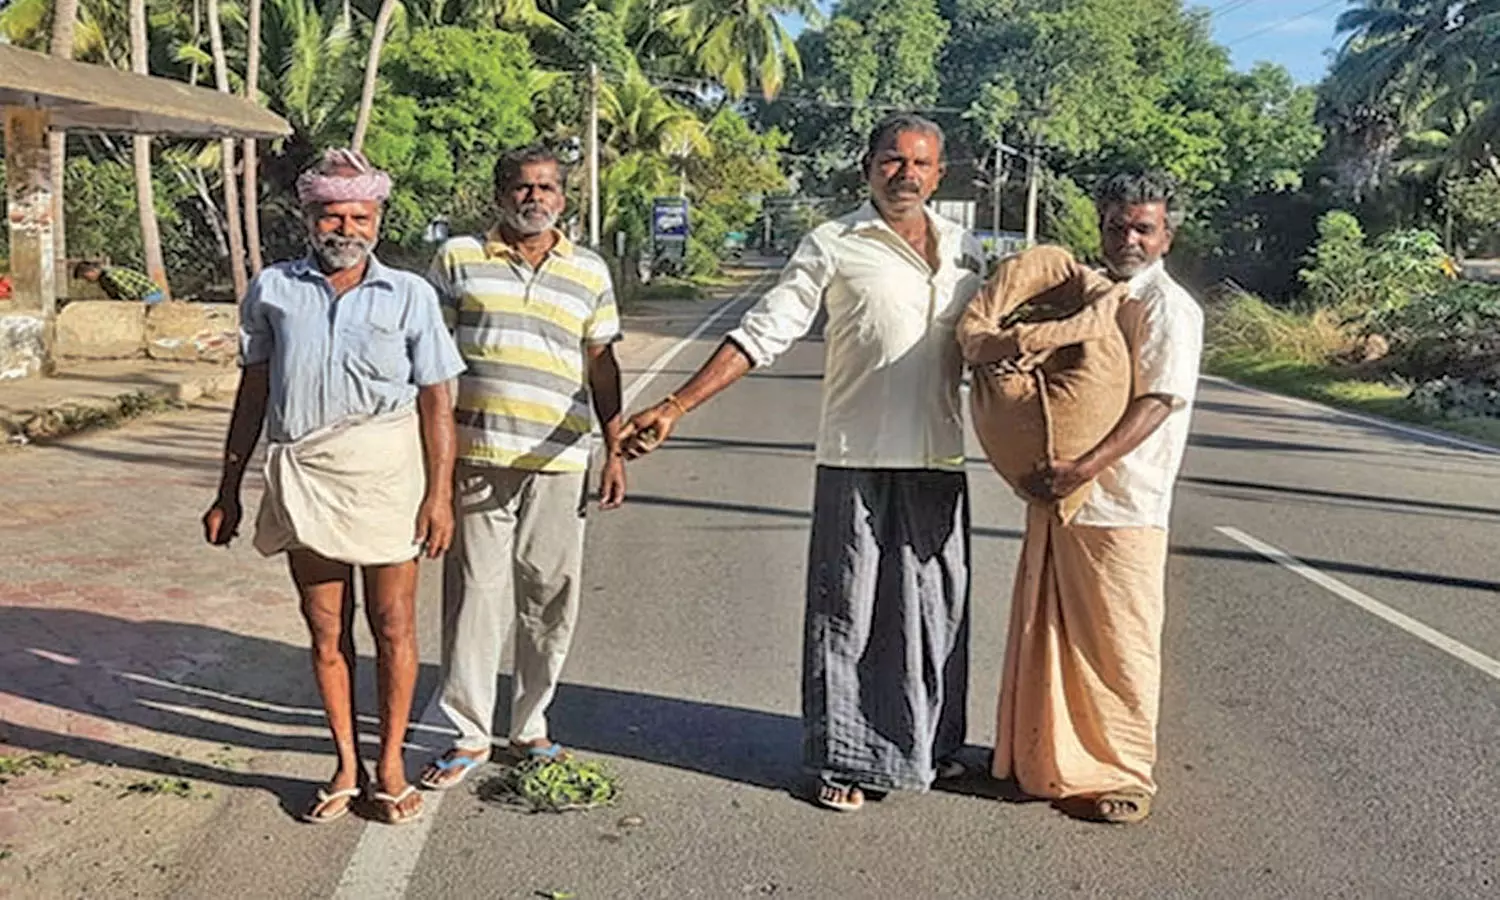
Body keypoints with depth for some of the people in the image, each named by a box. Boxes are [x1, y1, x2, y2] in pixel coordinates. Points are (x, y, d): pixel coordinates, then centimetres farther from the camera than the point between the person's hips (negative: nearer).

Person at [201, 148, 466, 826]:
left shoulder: (409, 295, 1)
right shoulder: (273, 289, 6)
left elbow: (435, 401, 0)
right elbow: (253, 391, 11)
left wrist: (440, 493, -7)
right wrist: (229, 490, 9)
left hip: (386, 472, -2)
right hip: (301, 478, 2)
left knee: (392, 625, 4)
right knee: (325, 629, 8)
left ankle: (390, 764, 20)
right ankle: (346, 766, 22)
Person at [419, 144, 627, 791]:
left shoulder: (590, 272, 11)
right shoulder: (458, 259, 6)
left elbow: (601, 366, 14)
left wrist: (615, 452, 9)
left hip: (558, 460, 2)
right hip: (476, 455, -1)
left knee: (551, 595, 6)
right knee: (475, 591, 2)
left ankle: (530, 728, 21)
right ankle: (470, 734, 15)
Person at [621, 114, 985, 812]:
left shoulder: (964, 249, 11)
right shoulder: (834, 245, -2)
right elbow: (763, 333, -6)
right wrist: (675, 407, -13)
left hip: (940, 460, 4)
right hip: (857, 459, -4)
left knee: (936, 608, 12)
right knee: (846, 610, 2)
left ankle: (929, 745, 27)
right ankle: (843, 759, 14)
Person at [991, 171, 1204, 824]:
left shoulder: (1168, 306, -9)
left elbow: (1157, 403, -19)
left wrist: (1084, 468, -27)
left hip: (1120, 507, -8)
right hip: (1056, 496, 8)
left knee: (1118, 646, 1)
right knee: (1046, 632, 16)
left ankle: (1125, 778, 15)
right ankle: (1042, 760, 31)